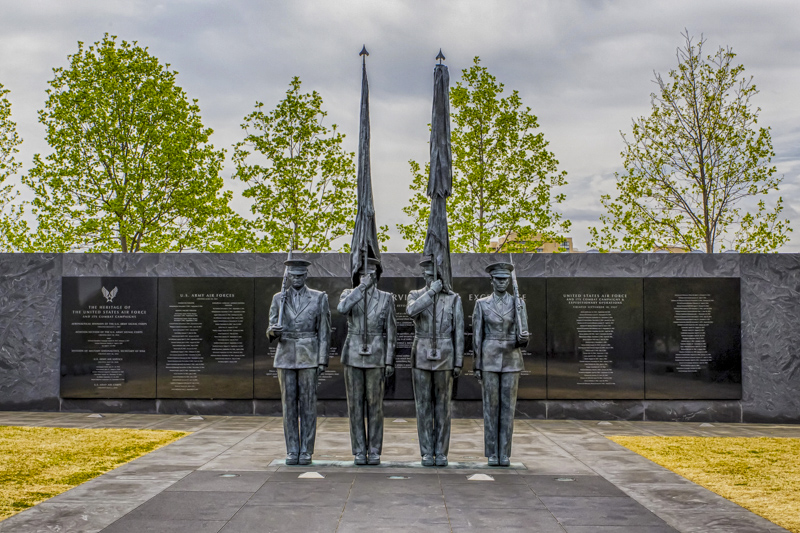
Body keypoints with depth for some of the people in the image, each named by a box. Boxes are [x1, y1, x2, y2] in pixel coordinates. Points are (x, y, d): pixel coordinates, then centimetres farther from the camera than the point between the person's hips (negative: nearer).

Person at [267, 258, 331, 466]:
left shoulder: (319, 298, 1)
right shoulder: (278, 299, 7)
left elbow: (324, 332, 0)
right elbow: (271, 331, 5)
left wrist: (322, 361, -7)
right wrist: (273, 331, -20)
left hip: (309, 357, -2)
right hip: (286, 357, 2)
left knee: (308, 405, -1)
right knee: (289, 405, 3)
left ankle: (306, 451, 6)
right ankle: (292, 451, 10)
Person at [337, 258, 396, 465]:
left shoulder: (386, 298, 3)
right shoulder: (348, 294, 3)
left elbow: (390, 331, 3)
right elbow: (343, 308, -23)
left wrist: (390, 361, -3)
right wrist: (363, 286, -27)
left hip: (376, 357, 0)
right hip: (353, 356, 1)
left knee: (374, 405, 1)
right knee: (356, 405, 2)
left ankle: (374, 452, 10)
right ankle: (359, 452, 11)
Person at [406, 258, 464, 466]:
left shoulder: (454, 299, 1)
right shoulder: (415, 296, 2)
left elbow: (458, 333, 1)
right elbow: (411, 312, -24)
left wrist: (459, 363, -2)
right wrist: (432, 291, -26)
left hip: (444, 359, 0)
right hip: (421, 358, 0)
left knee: (442, 407, 3)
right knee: (424, 407, 2)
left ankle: (441, 453, 12)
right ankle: (427, 453, 11)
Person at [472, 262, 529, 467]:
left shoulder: (518, 303, 3)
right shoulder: (482, 304, 1)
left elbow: (521, 336, -1)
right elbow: (477, 336, 2)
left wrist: (523, 338, -27)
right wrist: (477, 365, -2)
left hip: (511, 360, 1)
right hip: (489, 359, -1)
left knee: (508, 407, 2)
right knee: (491, 406, 1)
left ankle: (504, 454, 9)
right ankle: (492, 454, 9)